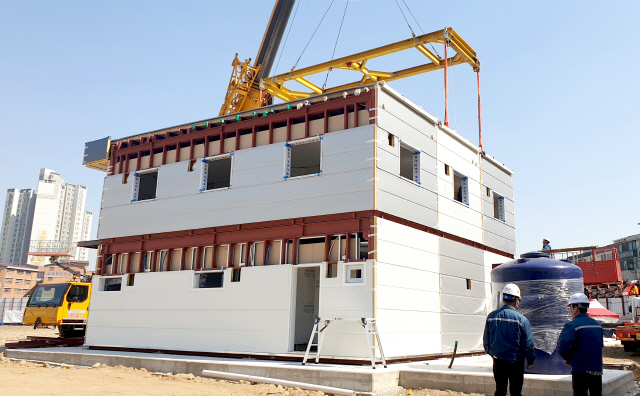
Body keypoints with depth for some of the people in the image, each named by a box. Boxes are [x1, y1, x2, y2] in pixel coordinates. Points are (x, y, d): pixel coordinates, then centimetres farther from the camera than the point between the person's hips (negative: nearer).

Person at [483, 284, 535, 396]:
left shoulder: (491, 316, -1)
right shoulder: (521, 319, -12)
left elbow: (486, 340, 8)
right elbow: (528, 343, -7)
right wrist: (530, 361, 5)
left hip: (498, 361, 3)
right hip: (515, 361, -3)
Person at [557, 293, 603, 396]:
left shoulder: (572, 326, -15)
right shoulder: (598, 325, 9)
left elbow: (563, 346, -23)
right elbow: (600, 345, 20)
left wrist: (567, 358, -4)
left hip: (581, 370, -6)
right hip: (597, 369, 6)